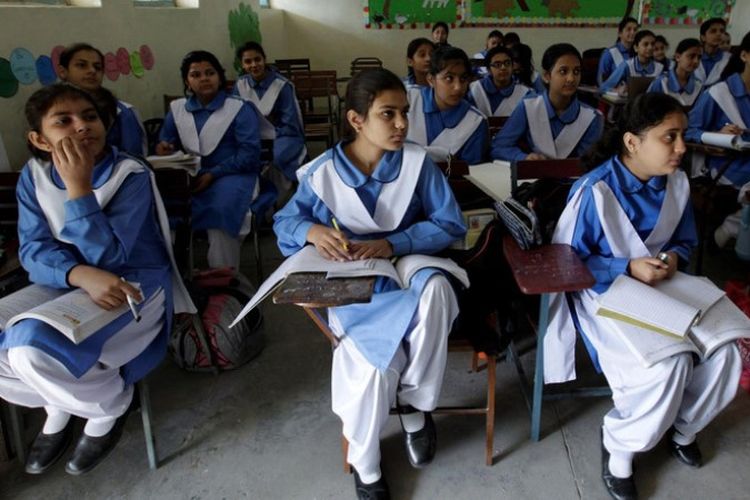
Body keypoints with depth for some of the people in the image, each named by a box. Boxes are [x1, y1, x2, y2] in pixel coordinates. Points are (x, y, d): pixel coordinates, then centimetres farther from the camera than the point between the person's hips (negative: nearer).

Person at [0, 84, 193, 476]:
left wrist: (79, 186, -31)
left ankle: (111, 402, 2)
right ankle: (59, 406, 18)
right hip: (65, 286, 6)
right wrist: (81, 274, -30)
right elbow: (33, 251, -9)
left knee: (32, 346, -28)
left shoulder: (131, 175, -17)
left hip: (133, 286, -6)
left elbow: (107, 258, -24)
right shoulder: (33, 177, -2)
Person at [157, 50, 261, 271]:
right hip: (190, 175, 4)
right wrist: (165, 148, -9)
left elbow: (249, 154, -8)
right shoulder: (177, 109, 17)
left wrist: (213, 174, -17)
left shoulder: (240, 109, 3)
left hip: (232, 175, -3)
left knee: (219, 209, -36)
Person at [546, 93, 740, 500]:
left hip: (662, 289, 7)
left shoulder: (677, 182, 0)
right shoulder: (595, 190, -20)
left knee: (722, 352, -12)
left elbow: (686, 240, 15)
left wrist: (675, 258, -9)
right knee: (668, 363, -27)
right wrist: (628, 268, -23)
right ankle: (619, 444, 2)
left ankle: (683, 426, 20)